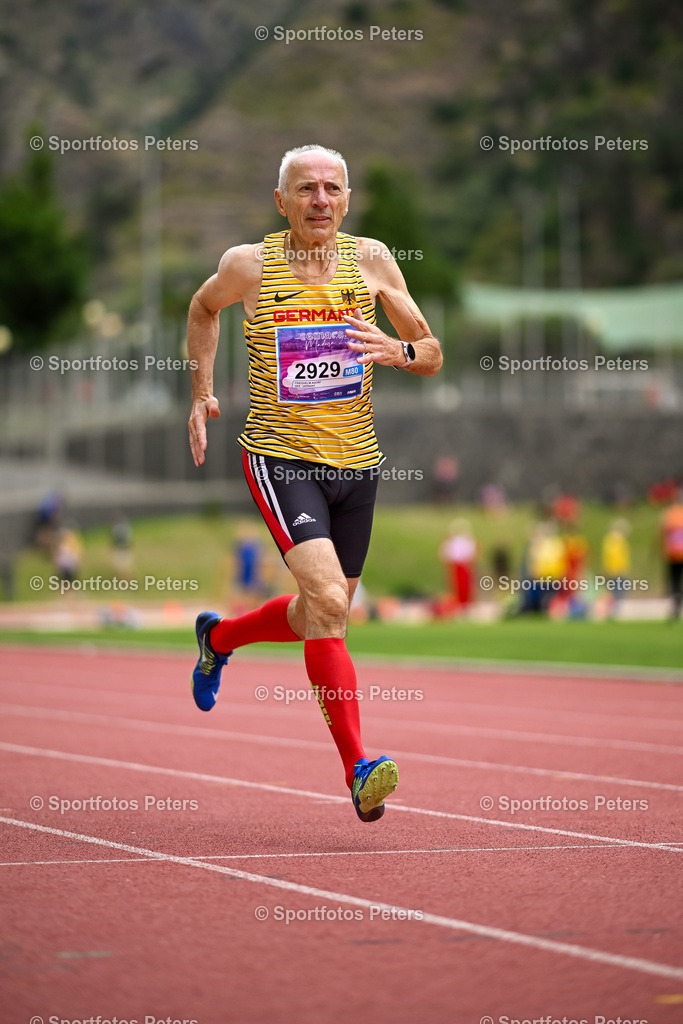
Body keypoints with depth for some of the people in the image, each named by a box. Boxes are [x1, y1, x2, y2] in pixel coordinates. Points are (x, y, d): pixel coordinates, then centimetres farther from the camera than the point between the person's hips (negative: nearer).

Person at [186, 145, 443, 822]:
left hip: (356, 461, 4)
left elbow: (432, 355, 6)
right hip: (280, 455, -4)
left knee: (320, 617, 17)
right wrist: (200, 393, 10)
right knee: (327, 600, -24)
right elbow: (202, 309, 17)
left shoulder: (371, 260, 0)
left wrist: (397, 351, -16)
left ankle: (218, 637, 48)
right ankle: (358, 770, -22)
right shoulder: (249, 266, -5)